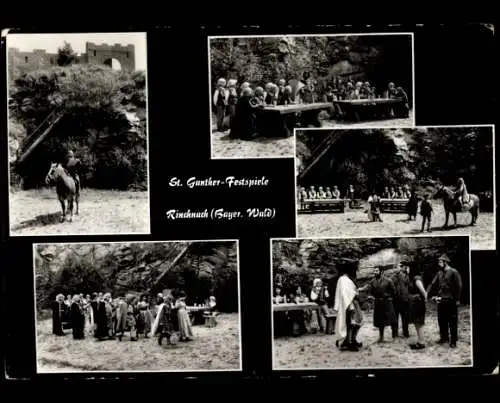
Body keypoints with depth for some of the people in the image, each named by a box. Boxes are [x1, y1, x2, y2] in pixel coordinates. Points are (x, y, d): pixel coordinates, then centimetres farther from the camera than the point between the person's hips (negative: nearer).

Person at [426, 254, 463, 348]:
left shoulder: (453, 272, -9)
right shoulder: (439, 273, 11)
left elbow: (458, 286, -10)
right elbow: (433, 284, 8)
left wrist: (457, 299, -11)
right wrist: (427, 293, -4)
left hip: (451, 301, -7)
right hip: (441, 300, 7)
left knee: (452, 321, 0)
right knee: (441, 320, 12)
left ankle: (453, 340, 7)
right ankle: (444, 337, 25)